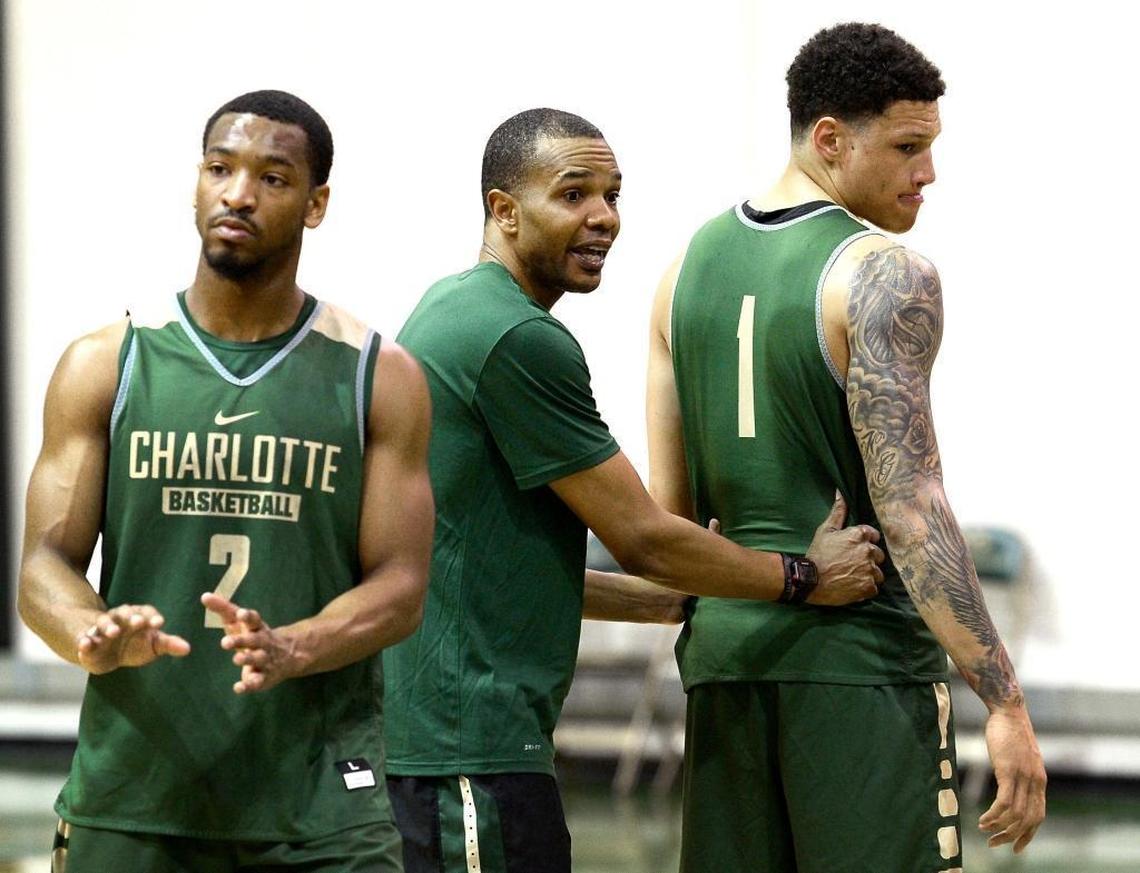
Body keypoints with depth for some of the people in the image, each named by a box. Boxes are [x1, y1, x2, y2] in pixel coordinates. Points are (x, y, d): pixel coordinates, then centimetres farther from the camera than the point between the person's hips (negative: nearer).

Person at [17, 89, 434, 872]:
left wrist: (289, 652, -20)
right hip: (131, 800, 1)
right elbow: (46, 562, 2)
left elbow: (400, 586, 0)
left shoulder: (379, 379, 5)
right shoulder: (104, 367, 7)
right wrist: (93, 635, -21)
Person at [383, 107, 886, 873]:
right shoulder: (521, 341, -14)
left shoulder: (447, 314, 18)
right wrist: (807, 577, 2)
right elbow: (642, 541, -11)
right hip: (472, 748, -11)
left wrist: (680, 603, 25)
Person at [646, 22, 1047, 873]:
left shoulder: (691, 264, 11)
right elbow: (909, 507, -19)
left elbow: (666, 505, 12)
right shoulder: (887, 276, -11)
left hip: (729, 643, 7)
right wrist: (1005, 704, -19)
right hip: (863, 645, -7)